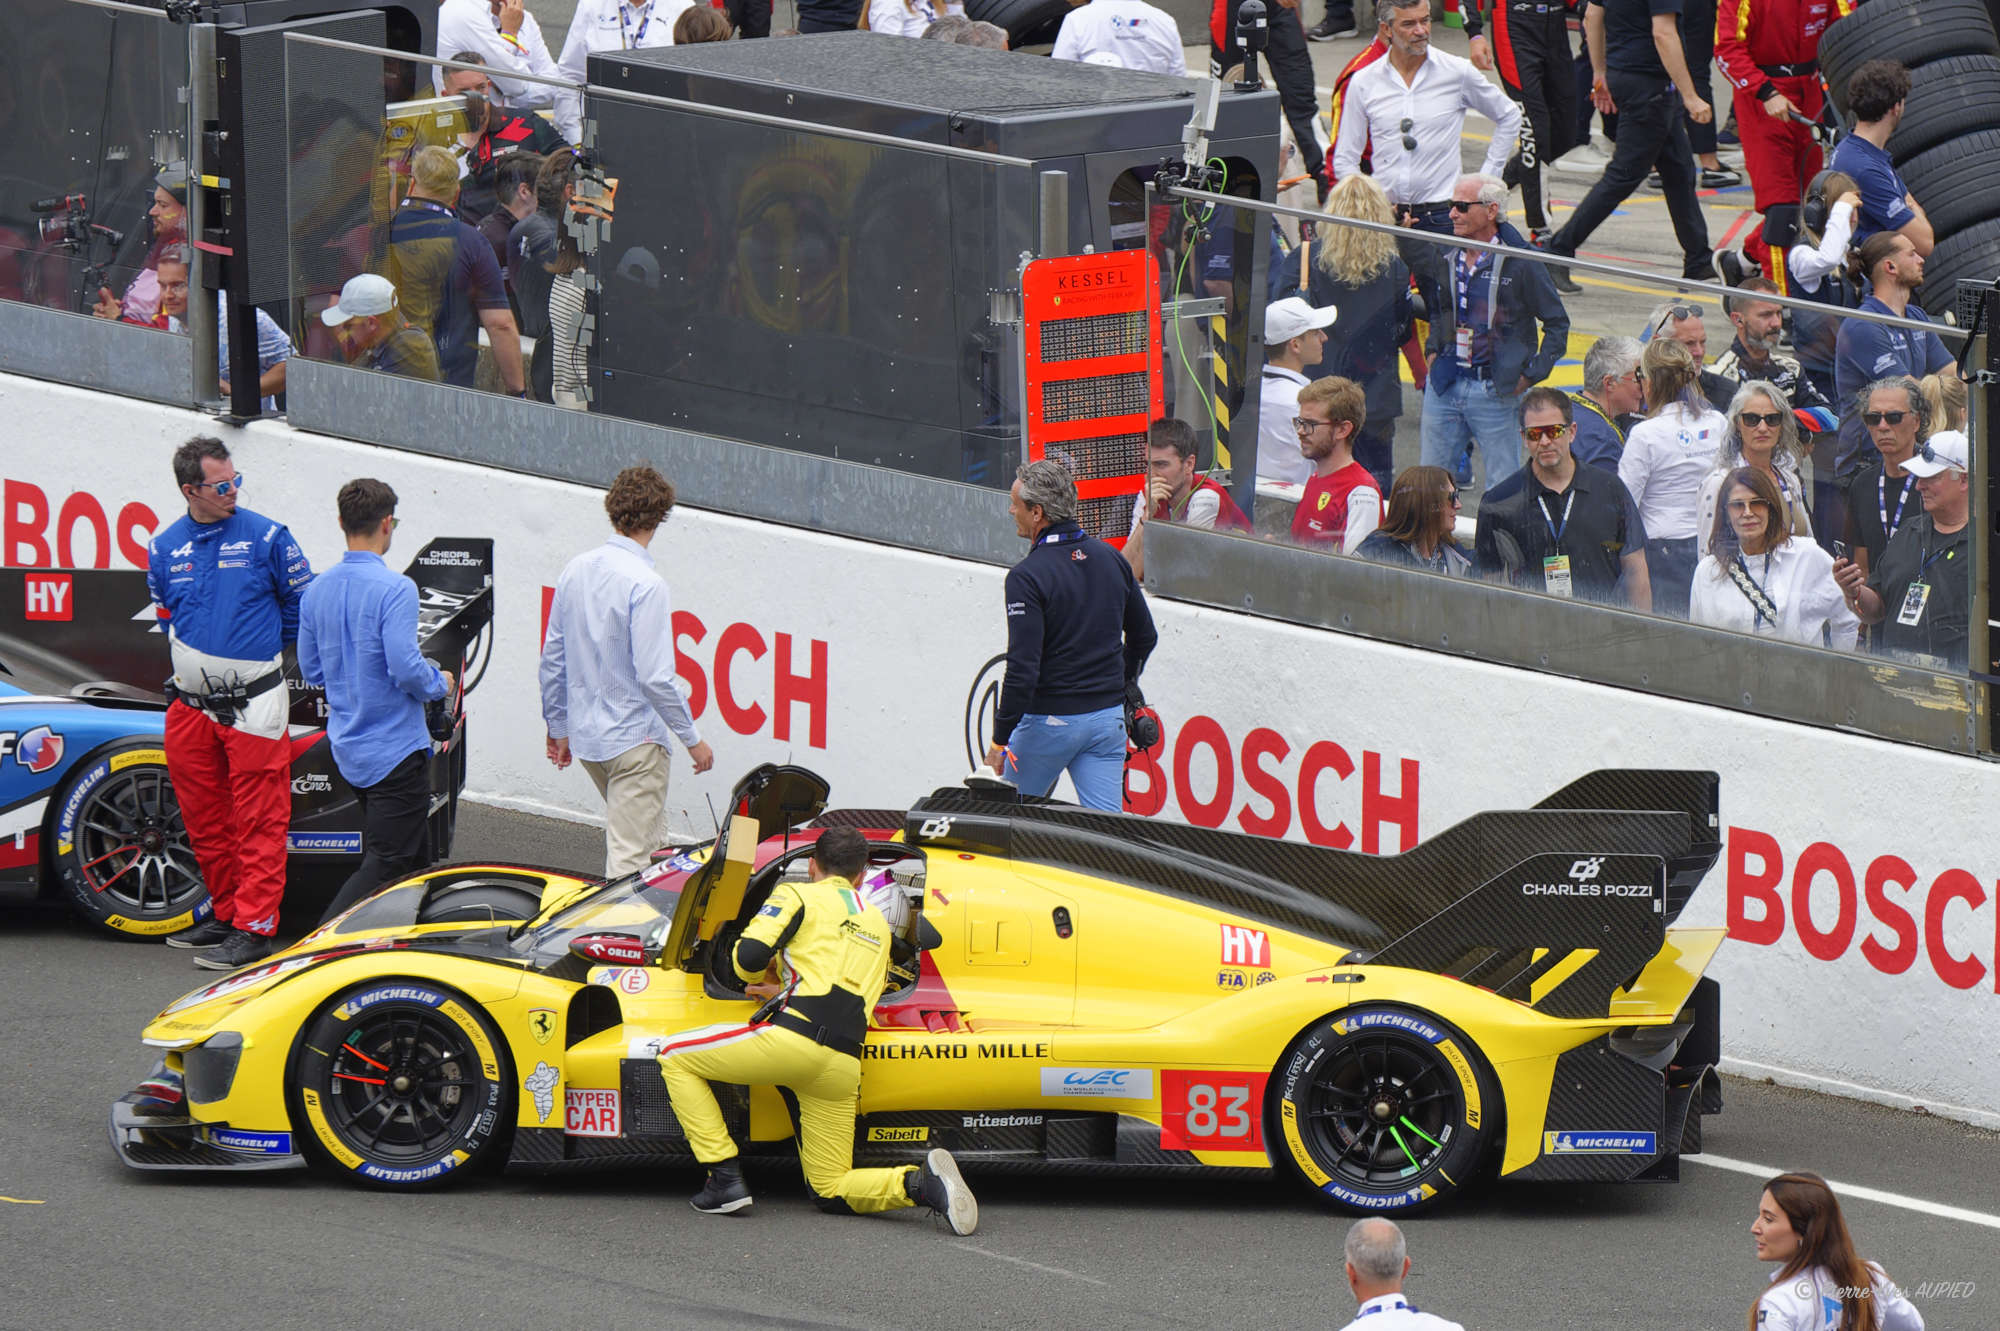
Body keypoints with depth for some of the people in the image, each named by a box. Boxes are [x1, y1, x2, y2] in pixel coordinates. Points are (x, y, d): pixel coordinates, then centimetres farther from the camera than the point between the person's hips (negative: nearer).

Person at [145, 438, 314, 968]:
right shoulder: (164, 550, 7)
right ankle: (226, 913, 25)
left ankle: (255, 927, -4)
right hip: (190, 705, 5)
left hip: (253, 703, -4)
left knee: (259, 822, -6)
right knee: (203, 819, 11)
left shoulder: (267, 538, -4)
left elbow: (302, 605, 5)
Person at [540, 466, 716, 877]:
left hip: (585, 734, 8)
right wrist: (692, 738, -10)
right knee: (630, 858, -4)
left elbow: (553, 658, 11)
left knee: (650, 841, 22)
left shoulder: (576, 571, 4)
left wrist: (558, 726, 22)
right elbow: (654, 676, -21)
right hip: (635, 739, -8)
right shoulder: (645, 584, -19)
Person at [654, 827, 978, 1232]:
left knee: (675, 1057, 16)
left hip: (793, 1037, -5)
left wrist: (758, 970, 23)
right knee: (830, 1190, 13)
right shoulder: (878, 922, 28)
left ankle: (725, 1179, 5)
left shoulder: (796, 896, 9)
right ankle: (921, 1183, -15)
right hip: (844, 1064, 5)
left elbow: (749, 957, -3)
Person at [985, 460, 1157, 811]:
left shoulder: (1027, 577, -16)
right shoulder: (1111, 559, 5)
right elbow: (1144, 636, 16)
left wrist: (999, 741, -13)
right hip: (1108, 721, 6)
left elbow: (1023, 668, -20)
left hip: (1049, 721, -6)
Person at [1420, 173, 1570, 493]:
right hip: (1445, 386, 5)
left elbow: (1557, 323, -4)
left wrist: (1532, 375, -8)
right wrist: (1434, 350, 13)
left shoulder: (1520, 261, -11)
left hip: (1495, 391, -5)